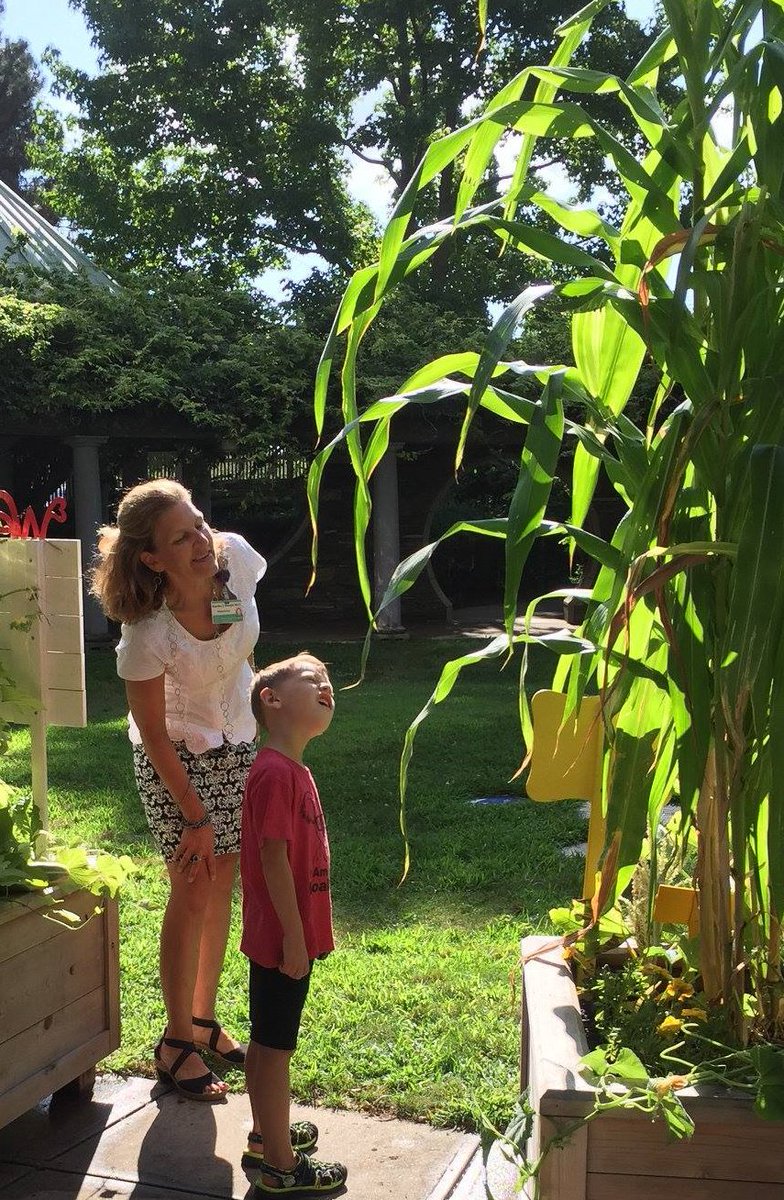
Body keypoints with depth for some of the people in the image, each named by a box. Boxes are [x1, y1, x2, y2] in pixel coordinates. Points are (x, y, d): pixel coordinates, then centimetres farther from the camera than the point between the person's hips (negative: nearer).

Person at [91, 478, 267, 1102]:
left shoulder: (235, 555, -21)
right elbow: (154, 735, -21)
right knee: (194, 891, -1)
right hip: (177, 757, -5)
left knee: (223, 883, 13)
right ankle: (177, 1041, 19)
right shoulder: (147, 635, -32)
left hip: (238, 744, 5)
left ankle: (204, 1018, 31)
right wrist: (196, 820, -16)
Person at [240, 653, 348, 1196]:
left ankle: (267, 1134, 37)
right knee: (275, 1047, 4)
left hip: (290, 936, 10)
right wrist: (295, 938, -20)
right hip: (283, 939, -10)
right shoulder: (275, 772, -22)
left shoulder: (295, 770, 9)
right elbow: (274, 858, -23)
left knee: (268, 1043, 22)